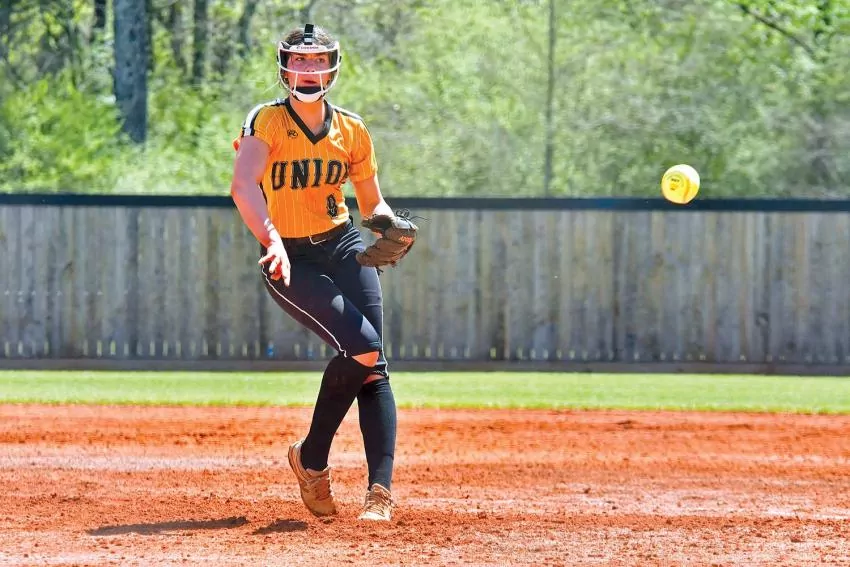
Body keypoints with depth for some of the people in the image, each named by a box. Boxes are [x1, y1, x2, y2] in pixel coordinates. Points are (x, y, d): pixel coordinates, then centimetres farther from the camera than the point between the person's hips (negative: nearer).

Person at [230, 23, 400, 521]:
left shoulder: (351, 130, 5)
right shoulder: (267, 121, -10)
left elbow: (373, 203, 15)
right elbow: (244, 186, -28)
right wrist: (273, 241, -44)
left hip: (344, 247, 5)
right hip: (290, 260, -5)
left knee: (374, 367, -9)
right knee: (363, 348, -21)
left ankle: (381, 489, -12)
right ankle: (312, 458, -1)